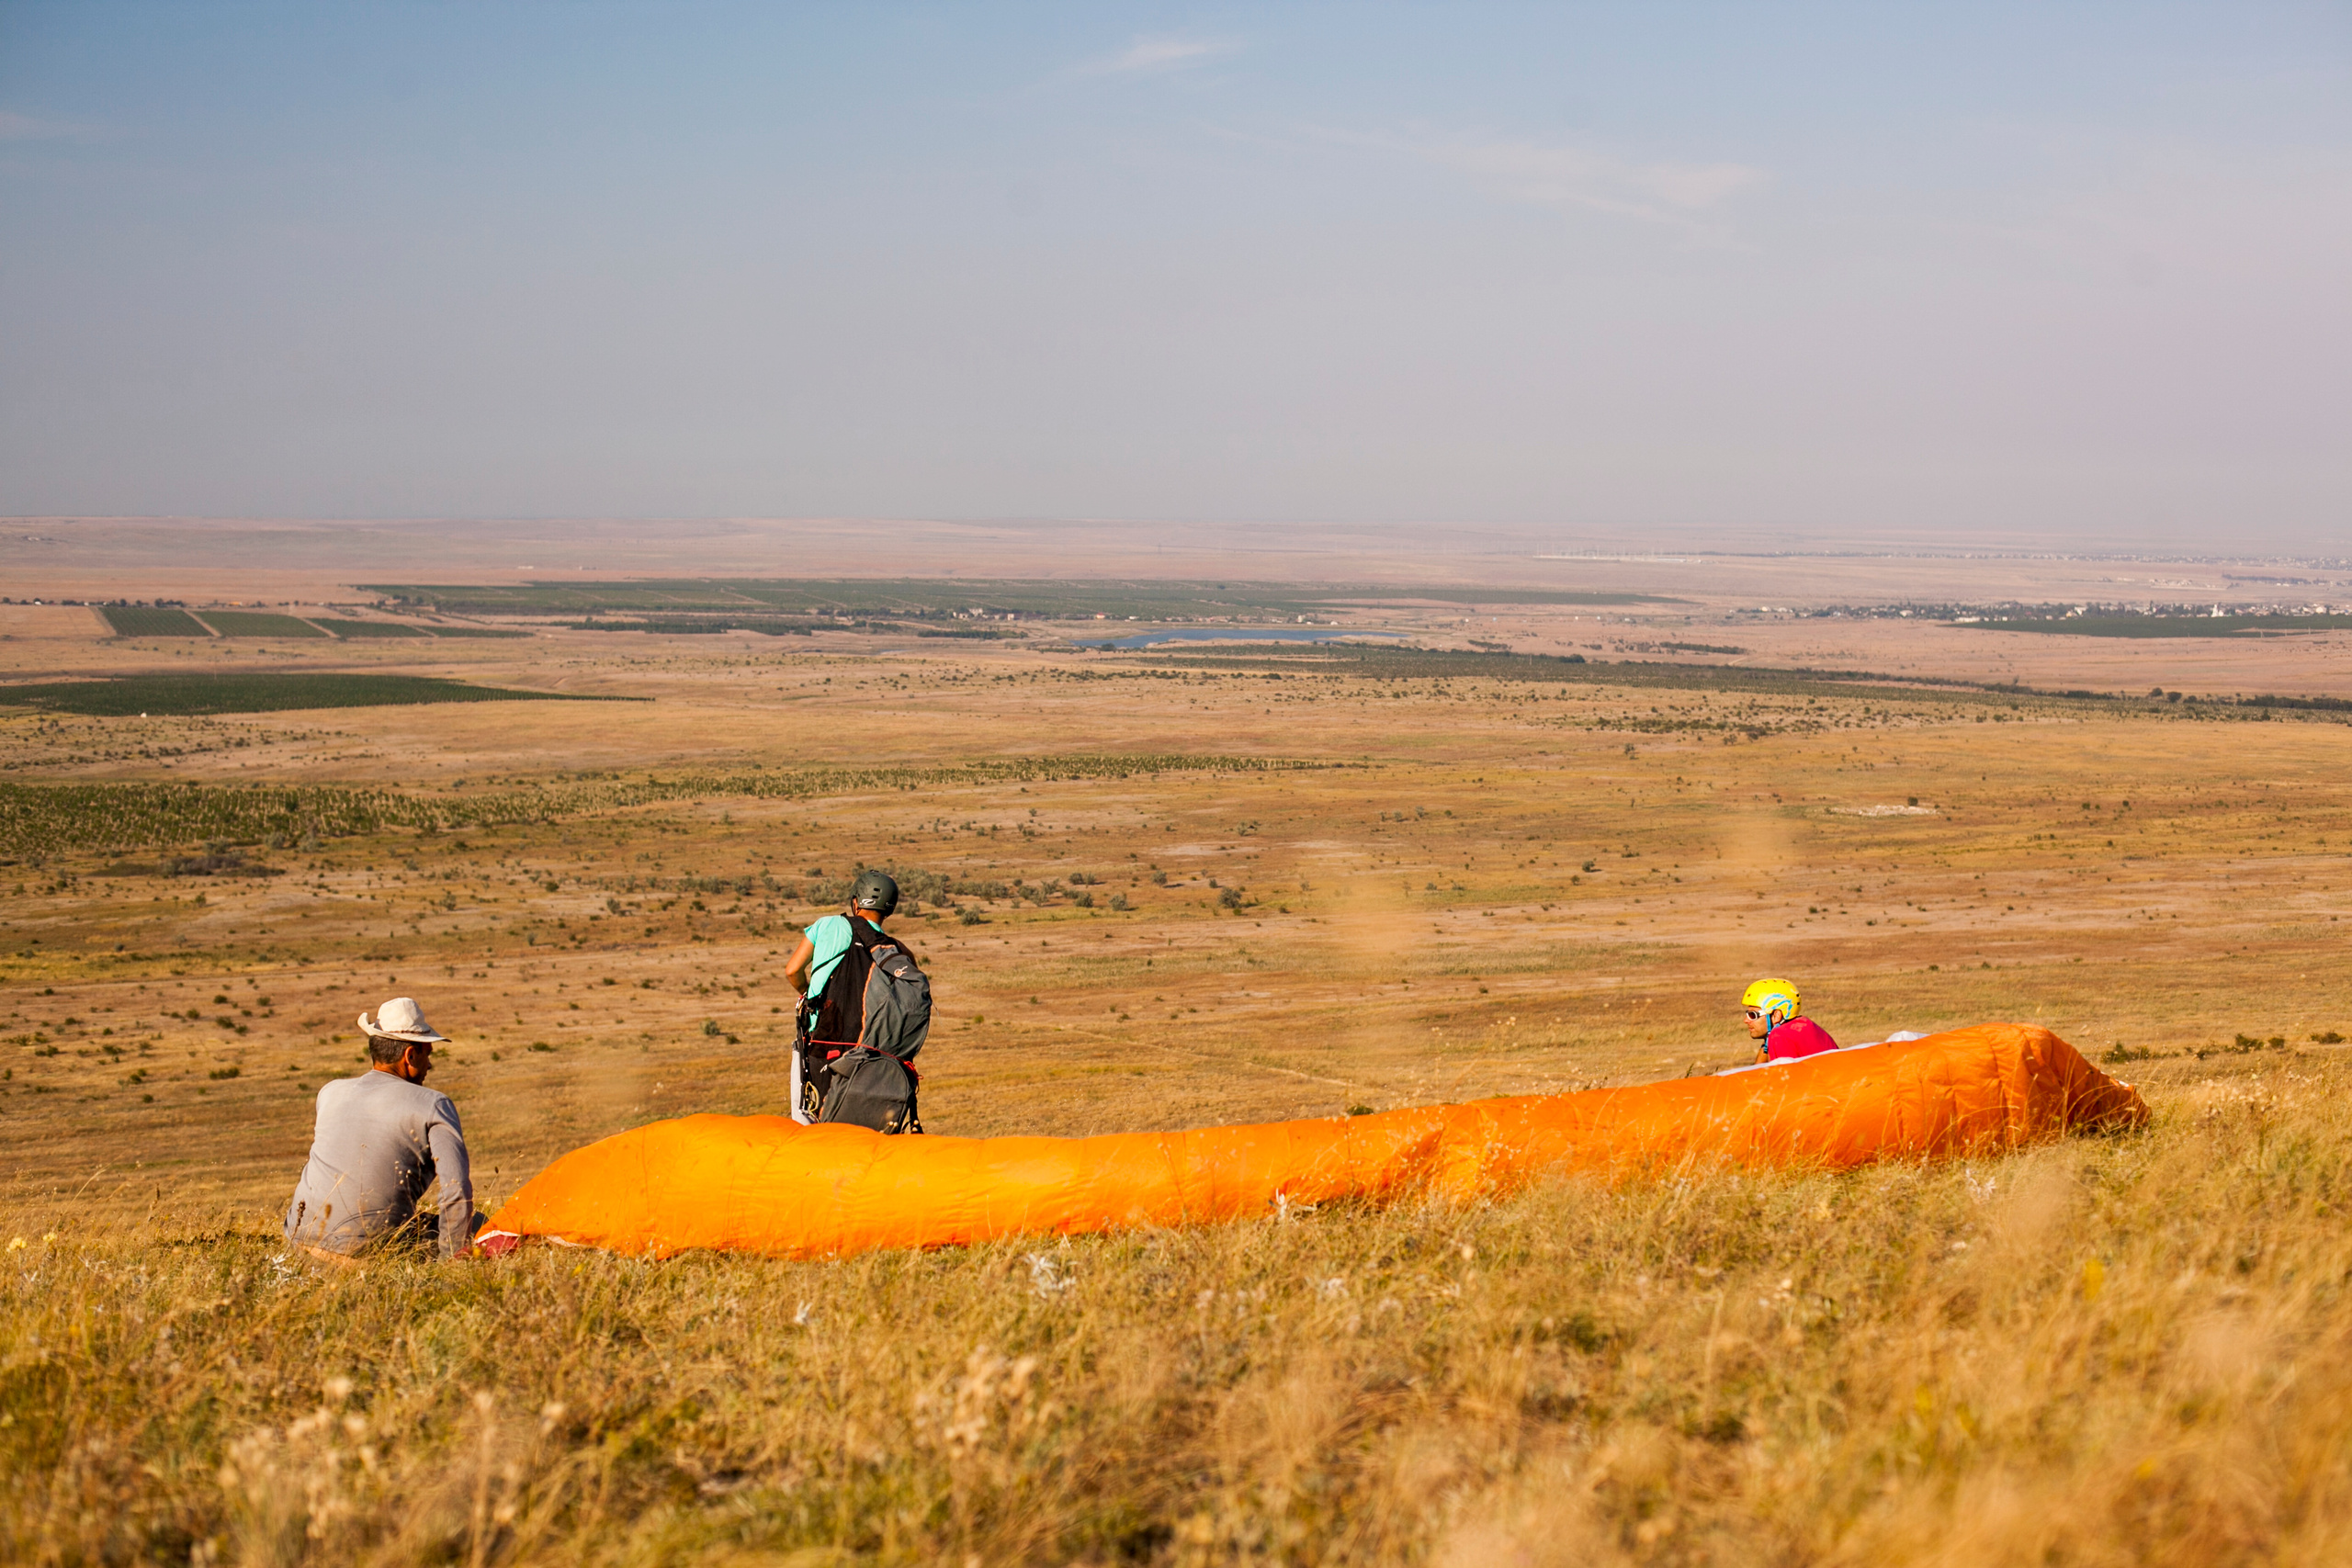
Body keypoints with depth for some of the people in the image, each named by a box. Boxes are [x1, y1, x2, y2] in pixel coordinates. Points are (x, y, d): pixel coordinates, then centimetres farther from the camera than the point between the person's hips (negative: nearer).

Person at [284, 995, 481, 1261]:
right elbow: (457, 1192, -11)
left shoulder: (331, 1092, 11)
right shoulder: (433, 1106, -4)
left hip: (301, 1236, 4)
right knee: (476, 1223, 13)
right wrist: (451, 1258, -3)